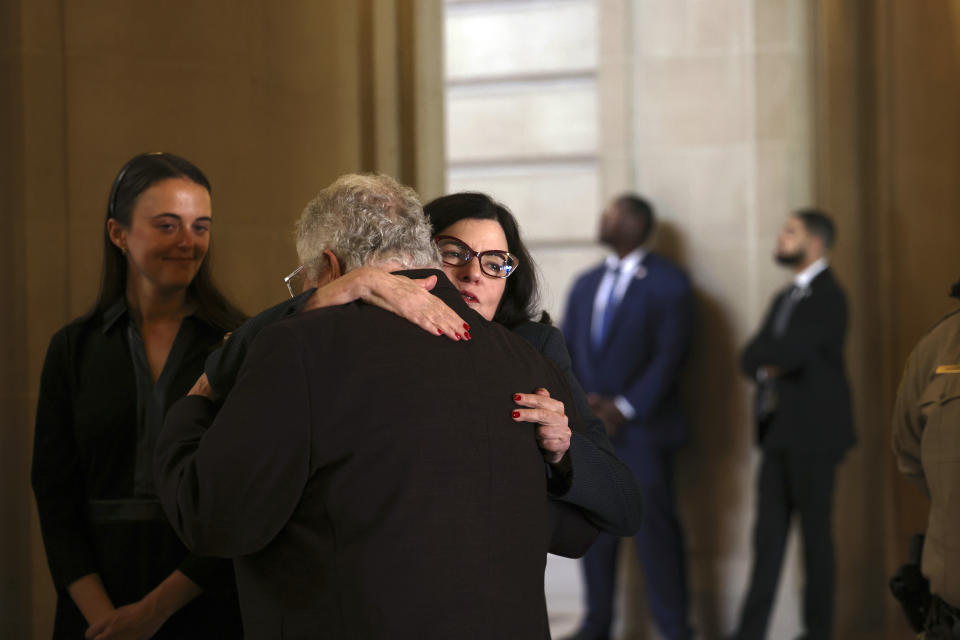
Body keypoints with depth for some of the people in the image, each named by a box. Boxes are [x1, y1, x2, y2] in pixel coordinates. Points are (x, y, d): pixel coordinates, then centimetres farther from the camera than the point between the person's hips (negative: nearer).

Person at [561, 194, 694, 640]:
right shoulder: (586, 284, 16)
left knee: (655, 530, -5)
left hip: (642, 430, -5)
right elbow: (565, 349, 13)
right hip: (589, 428, 5)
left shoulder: (668, 283, -2)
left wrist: (624, 408, -13)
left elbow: (670, 356, -9)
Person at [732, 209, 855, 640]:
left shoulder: (827, 298, -10)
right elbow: (751, 359, 10)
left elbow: (788, 353, -22)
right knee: (769, 535, 4)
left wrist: (763, 355, -2)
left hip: (813, 432, -8)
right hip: (779, 431, 8)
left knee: (815, 532, 0)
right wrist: (768, 368, -11)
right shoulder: (785, 299, 18)